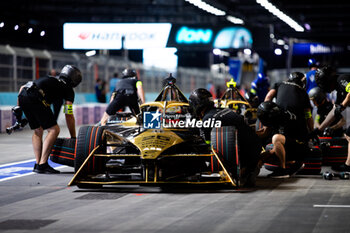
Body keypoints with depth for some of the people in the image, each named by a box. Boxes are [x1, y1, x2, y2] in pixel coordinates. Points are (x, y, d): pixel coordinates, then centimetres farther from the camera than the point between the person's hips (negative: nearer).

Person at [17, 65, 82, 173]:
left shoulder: (50, 80, 36)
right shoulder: (68, 90, 17)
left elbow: (22, 87, 32)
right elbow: (69, 116, 11)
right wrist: (73, 137, 18)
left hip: (22, 95, 8)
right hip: (35, 98, -8)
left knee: (37, 131, 21)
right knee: (54, 130, -1)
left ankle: (38, 164, 16)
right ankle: (42, 165, -6)